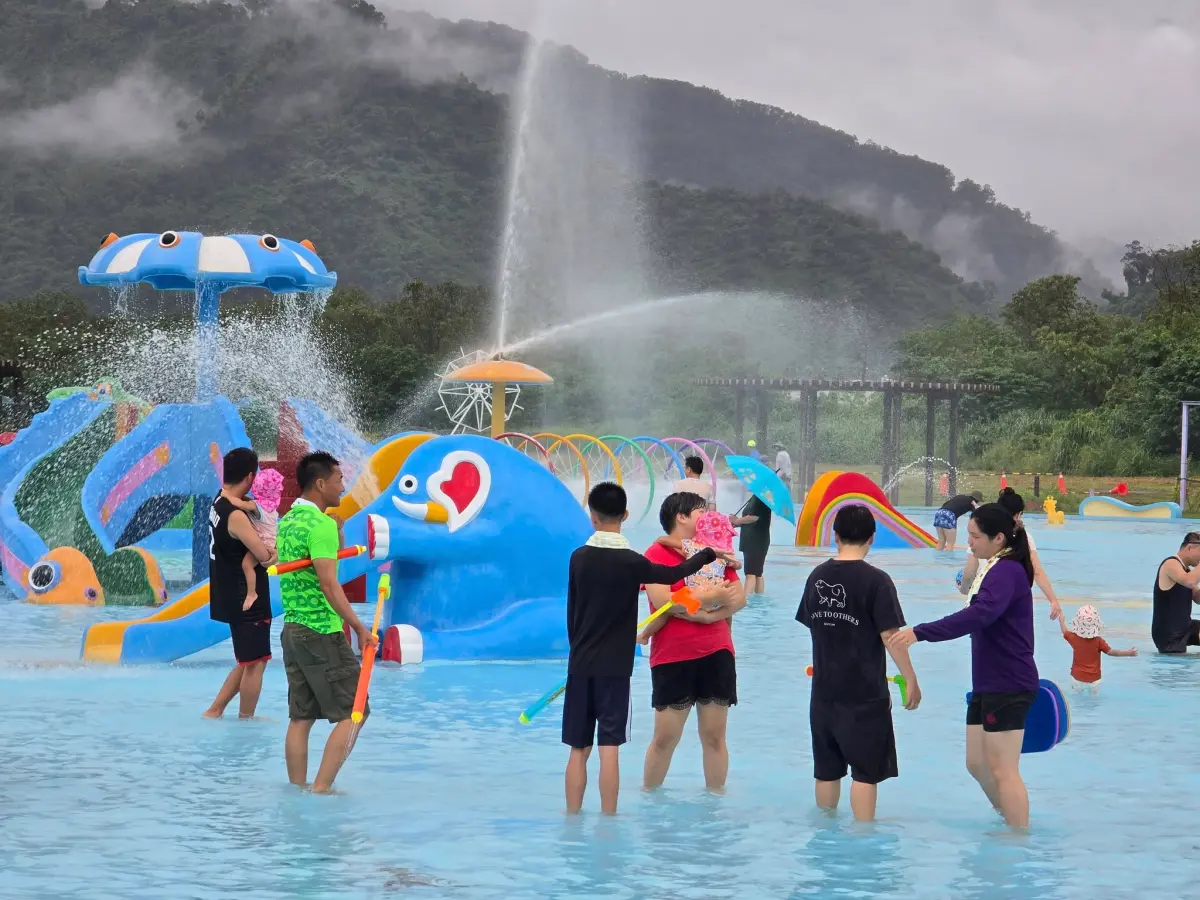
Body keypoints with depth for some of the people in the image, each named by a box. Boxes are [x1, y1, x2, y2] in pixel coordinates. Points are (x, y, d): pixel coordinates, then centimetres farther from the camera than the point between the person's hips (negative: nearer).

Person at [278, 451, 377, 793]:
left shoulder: (287, 522, 13)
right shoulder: (321, 524, -14)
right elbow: (329, 584, -21)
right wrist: (360, 628, -21)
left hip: (292, 629, 9)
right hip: (322, 633, -9)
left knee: (300, 717, 10)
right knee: (352, 713, -4)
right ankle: (321, 788, -10)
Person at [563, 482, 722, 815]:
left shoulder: (579, 558, 2)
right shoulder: (630, 562, -10)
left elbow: (571, 612, 9)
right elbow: (673, 575, 2)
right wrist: (709, 554, 16)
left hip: (580, 664, 3)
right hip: (615, 666, -3)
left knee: (578, 749, 8)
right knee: (609, 748, -3)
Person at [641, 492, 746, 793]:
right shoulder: (657, 554, -3)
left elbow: (739, 598, 5)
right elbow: (663, 600, -18)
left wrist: (709, 615, -12)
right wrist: (712, 596, -15)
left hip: (716, 653, 4)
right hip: (671, 656, -4)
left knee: (714, 735, 6)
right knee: (665, 737, 0)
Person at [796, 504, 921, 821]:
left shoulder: (817, 577, 4)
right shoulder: (875, 580, -13)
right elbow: (890, 635, -15)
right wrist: (911, 680, -6)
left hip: (824, 691, 6)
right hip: (865, 694, -5)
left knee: (827, 770, 14)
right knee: (866, 772, 0)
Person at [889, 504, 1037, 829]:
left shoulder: (1007, 572, -19)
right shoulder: (998, 569, 14)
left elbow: (979, 615, -35)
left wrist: (919, 633, -39)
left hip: (1008, 687, -10)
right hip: (988, 684, 10)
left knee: (1002, 770, -6)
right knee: (977, 764, 14)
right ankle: (1013, 824, 26)